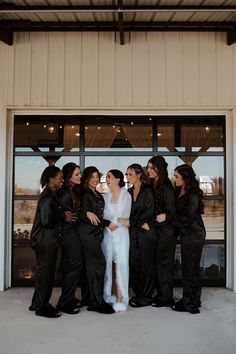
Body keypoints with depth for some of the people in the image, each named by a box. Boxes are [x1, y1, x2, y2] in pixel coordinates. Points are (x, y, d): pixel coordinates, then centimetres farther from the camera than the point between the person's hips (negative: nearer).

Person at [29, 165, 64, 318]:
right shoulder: (47, 197, -19)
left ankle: (38, 303, 31)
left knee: (44, 272, 18)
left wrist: (62, 215, 0)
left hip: (48, 241, 10)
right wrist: (62, 216, -11)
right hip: (45, 241, -10)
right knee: (45, 273, 2)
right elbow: (47, 221, -24)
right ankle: (42, 307, 16)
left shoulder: (51, 195, 11)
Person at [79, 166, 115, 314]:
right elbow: (86, 216, -15)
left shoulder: (98, 194, 15)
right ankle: (97, 301, -5)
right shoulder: (85, 194, -9)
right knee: (100, 263, -11)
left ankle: (93, 299, 16)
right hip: (88, 233, -8)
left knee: (93, 265, 9)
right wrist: (107, 223, -12)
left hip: (97, 233, 8)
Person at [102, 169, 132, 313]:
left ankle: (121, 299, -2)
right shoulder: (106, 196, 10)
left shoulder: (126, 195, -2)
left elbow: (125, 216, -7)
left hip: (121, 234, -3)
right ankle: (110, 295, 16)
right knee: (109, 265, 5)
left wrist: (111, 221, -11)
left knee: (121, 265, -6)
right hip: (107, 233, 4)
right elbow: (104, 215, 7)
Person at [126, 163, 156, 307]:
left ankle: (146, 297, 9)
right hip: (133, 232, 6)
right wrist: (140, 224, -2)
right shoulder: (129, 192, 14)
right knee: (133, 263, 5)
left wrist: (131, 222, -13)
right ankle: (138, 294, 18)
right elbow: (128, 212, 14)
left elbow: (148, 213, -11)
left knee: (146, 263, -1)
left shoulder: (147, 191, -5)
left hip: (146, 232, -5)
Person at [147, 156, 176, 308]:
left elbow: (172, 212, -13)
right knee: (158, 262, 12)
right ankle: (161, 294, 24)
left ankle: (166, 298, 14)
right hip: (156, 230, 7)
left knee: (164, 263, 2)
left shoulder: (166, 188, -14)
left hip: (166, 231, -7)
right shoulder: (153, 186, 8)